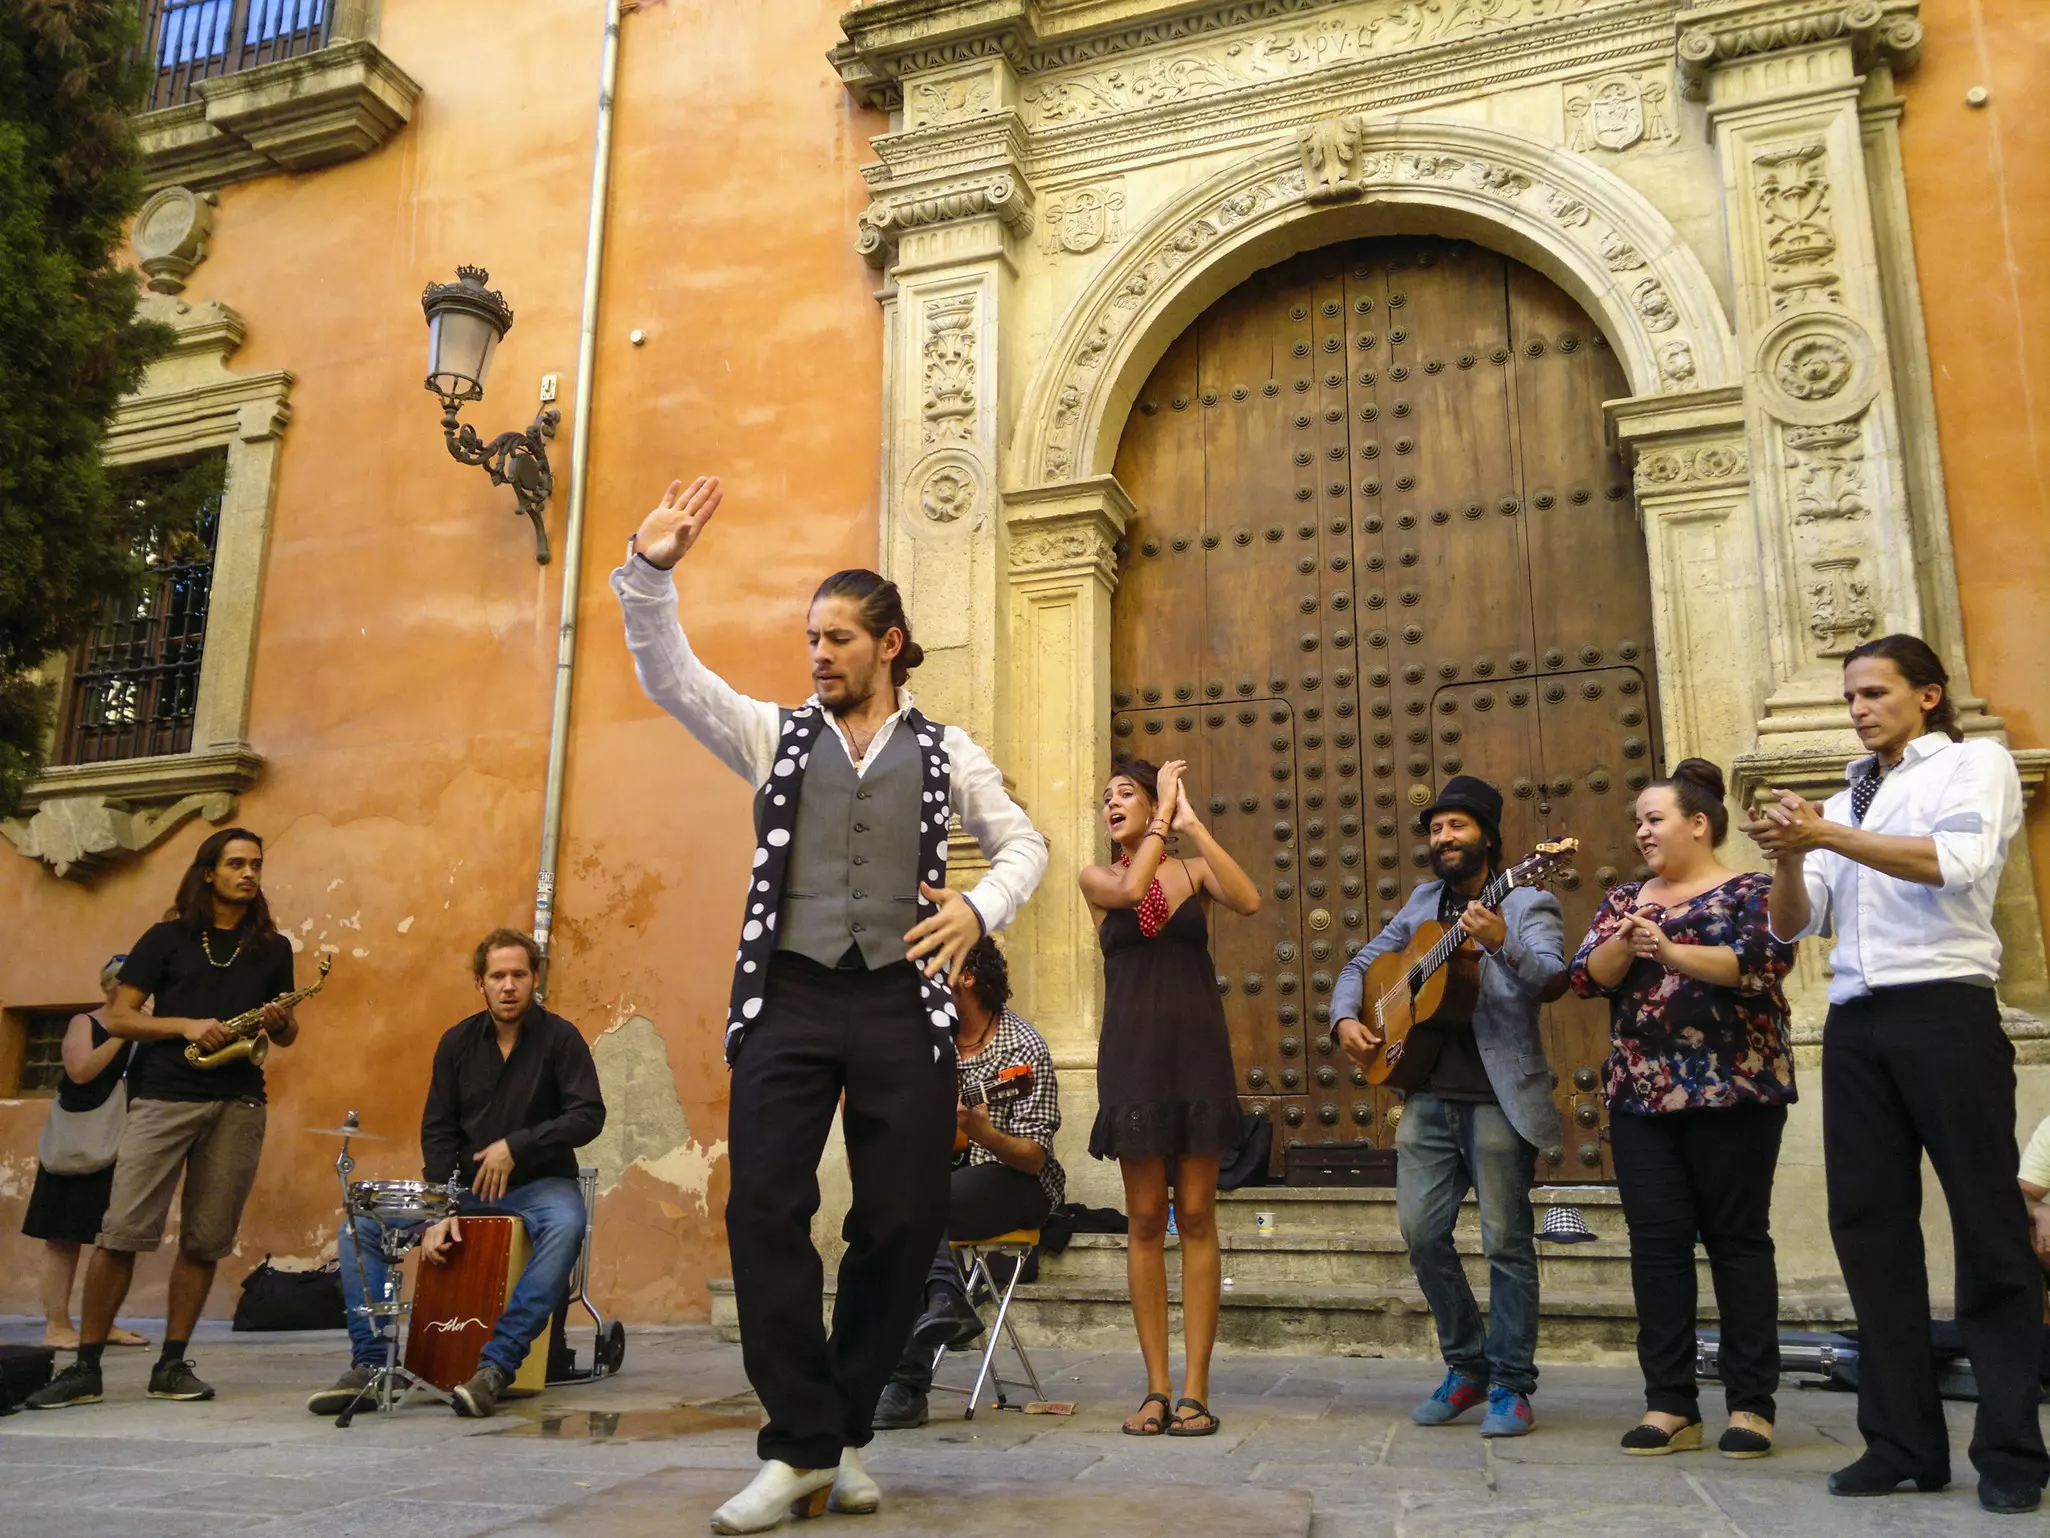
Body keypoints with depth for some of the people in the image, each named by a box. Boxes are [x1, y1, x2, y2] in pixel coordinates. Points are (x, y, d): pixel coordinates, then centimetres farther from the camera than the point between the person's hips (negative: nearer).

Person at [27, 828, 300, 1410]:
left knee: (205, 1243, 3)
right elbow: (118, 1017, 2)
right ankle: (85, 1367, 3)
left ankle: (172, 1365, 13)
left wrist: (280, 1024, -4)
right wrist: (187, 1025, -12)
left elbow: (287, 1034, 19)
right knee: (121, 1234, -7)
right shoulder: (169, 937, 6)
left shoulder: (273, 948, 14)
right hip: (162, 1098, -2)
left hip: (238, 1105, 2)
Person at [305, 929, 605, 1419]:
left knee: (565, 1227, -38)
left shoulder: (560, 1037, -7)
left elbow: (589, 1115, -13)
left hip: (540, 1182, -4)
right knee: (360, 1225, -11)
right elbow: (438, 1131, 2)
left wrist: (517, 1145, -24)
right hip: (466, 1184, 4)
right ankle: (371, 1363, -11)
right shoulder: (457, 1042, 3)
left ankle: (496, 1365, -35)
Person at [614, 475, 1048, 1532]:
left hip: (903, 1003, 0)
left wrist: (981, 907, -4)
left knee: (901, 1223, 0)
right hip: (790, 998, 0)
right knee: (764, 1209, -10)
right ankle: (803, 1444, 1)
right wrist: (650, 570, -13)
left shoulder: (945, 753, 13)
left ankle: (844, 1431, 18)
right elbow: (669, 676, 2)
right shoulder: (776, 734, 13)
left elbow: (1024, 846, 16)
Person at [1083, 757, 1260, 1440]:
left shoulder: (1195, 871, 8)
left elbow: (1249, 901, -13)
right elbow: (1132, 889, -14)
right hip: (1132, 1053, 1)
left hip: (1197, 1050, 0)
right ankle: (1156, 1387, 7)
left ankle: (1195, 1388, 3)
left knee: (1196, 1216, -1)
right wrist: (1167, 813, -7)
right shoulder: (1098, 878, 9)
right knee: (1145, 1220, 1)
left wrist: (1193, 824, -12)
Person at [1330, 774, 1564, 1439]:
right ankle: (1468, 1367, 20)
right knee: (1421, 1230, 3)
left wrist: (1504, 945, -36)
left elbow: (1551, 979, -17)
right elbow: (1362, 964, 22)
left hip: (1499, 1096, -5)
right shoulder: (1424, 901, 17)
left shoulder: (1527, 901, 0)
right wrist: (1346, 1019, 4)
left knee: (1506, 1240, -1)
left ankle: (1511, 1385, 13)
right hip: (1429, 1095, 5)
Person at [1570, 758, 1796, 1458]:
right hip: (1641, 1097, 5)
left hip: (1732, 1092, -4)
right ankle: (1669, 1405, 6)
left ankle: (1751, 1404, 8)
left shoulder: (1750, 891, 1)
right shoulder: (1623, 899, 15)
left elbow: (1764, 961, -16)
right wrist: (1625, 941, -15)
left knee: (1737, 1238, 0)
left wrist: (1669, 951, -26)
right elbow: (1587, 978, 4)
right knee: (1656, 1243, 1)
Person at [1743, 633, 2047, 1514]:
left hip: (1944, 1011, -6)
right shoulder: (1844, 802, 22)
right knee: (1869, 1227, 3)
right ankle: (1904, 1441, 9)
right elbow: (1793, 926, 14)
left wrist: (1827, 835, -15)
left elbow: (1957, 862, -14)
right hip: (1855, 1025, 6)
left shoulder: (1975, 763, 7)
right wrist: (1789, 857, -5)